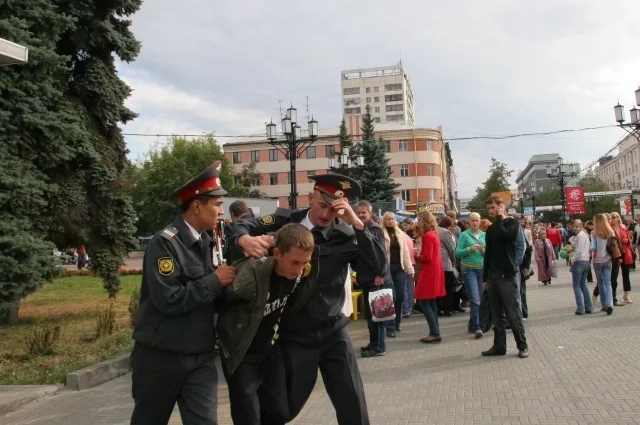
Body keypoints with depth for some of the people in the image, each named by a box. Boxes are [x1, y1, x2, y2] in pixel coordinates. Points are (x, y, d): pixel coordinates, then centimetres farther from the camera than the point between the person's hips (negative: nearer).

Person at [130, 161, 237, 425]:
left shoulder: (206, 241, 6)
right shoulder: (165, 242, -17)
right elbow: (168, 300, -26)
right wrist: (215, 281, -18)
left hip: (201, 357, 6)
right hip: (160, 357, -5)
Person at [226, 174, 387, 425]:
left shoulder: (345, 235, -7)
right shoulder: (286, 222, -7)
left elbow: (379, 267, -16)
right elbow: (240, 226, -6)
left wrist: (357, 224, -25)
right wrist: (245, 239, -30)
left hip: (333, 331, 1)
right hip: (294, 335, -1)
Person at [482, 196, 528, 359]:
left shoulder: (513, 223, -2)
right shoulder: (491, 229, 15)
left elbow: (502, 235, -23)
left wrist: (499, 218, -8)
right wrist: (485, 277, 11)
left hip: (507, 276, -6)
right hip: (493, 276, 6)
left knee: (513, 314, -2)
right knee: (496, 315, 9)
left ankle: (522, 345, 9)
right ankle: (499, 346, 15)